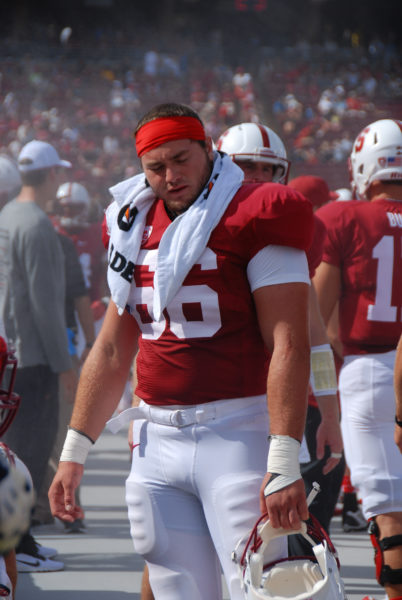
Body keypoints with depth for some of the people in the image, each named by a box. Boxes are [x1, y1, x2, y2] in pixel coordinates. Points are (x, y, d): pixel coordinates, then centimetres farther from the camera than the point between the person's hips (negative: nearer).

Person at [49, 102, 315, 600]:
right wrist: (73, 453, 16)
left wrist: (284, 464, -22)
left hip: (238, 434, -6)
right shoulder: (136, 225, 14)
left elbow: (288, 345, -14)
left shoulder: (255, 220, -7)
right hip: (158, 441, 6)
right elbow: (112, 350, 20)